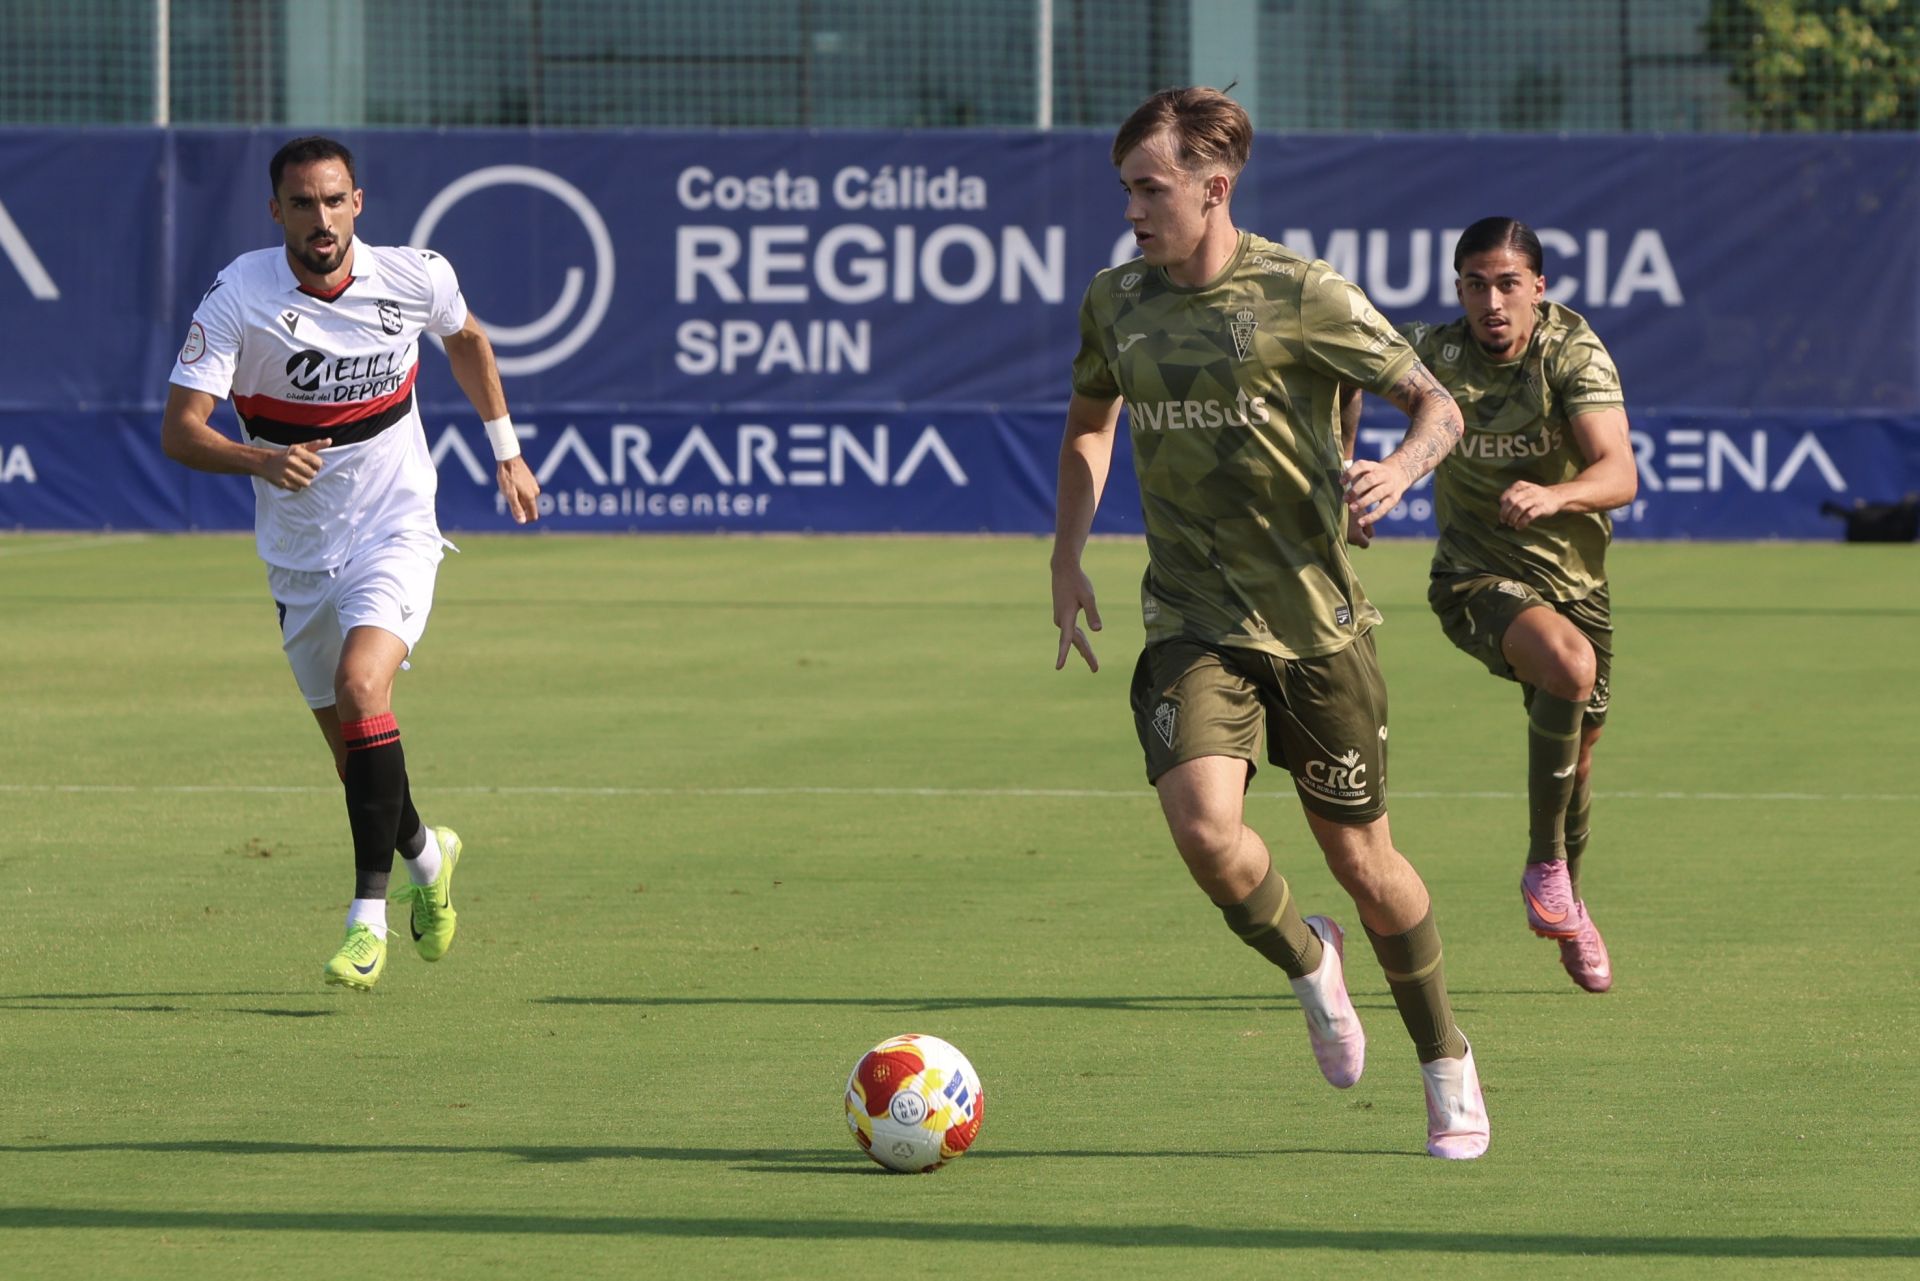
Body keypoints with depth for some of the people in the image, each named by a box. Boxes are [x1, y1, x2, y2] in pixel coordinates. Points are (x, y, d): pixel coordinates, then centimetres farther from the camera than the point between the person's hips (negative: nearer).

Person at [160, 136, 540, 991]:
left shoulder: (416, 279, -10)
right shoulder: (239, 297, -16)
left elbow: (467, 341, 15)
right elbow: (179, 431, -21)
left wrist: (507, 453, 21)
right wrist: (262, 460, -39)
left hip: (395, 531, -2)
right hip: (299, 554, 2)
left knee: (360, 687, -25)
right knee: (349, 743, 11)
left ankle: (369, 918, -22)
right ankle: (424, 854, 42)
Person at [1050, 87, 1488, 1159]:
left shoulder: (1301, 294, -9)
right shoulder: (1116, 302, 5)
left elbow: (1436, 405, -4)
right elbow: (1090, 422, 25)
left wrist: (1401, 468, -26)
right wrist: (1069, 556, 16)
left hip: (1316, 619, -3)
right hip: (1193, 623, 3)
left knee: (1363, 861, 5)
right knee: (1204, 827, -22)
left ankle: (1449, 1071, 27)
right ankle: (1309, 963, 11)